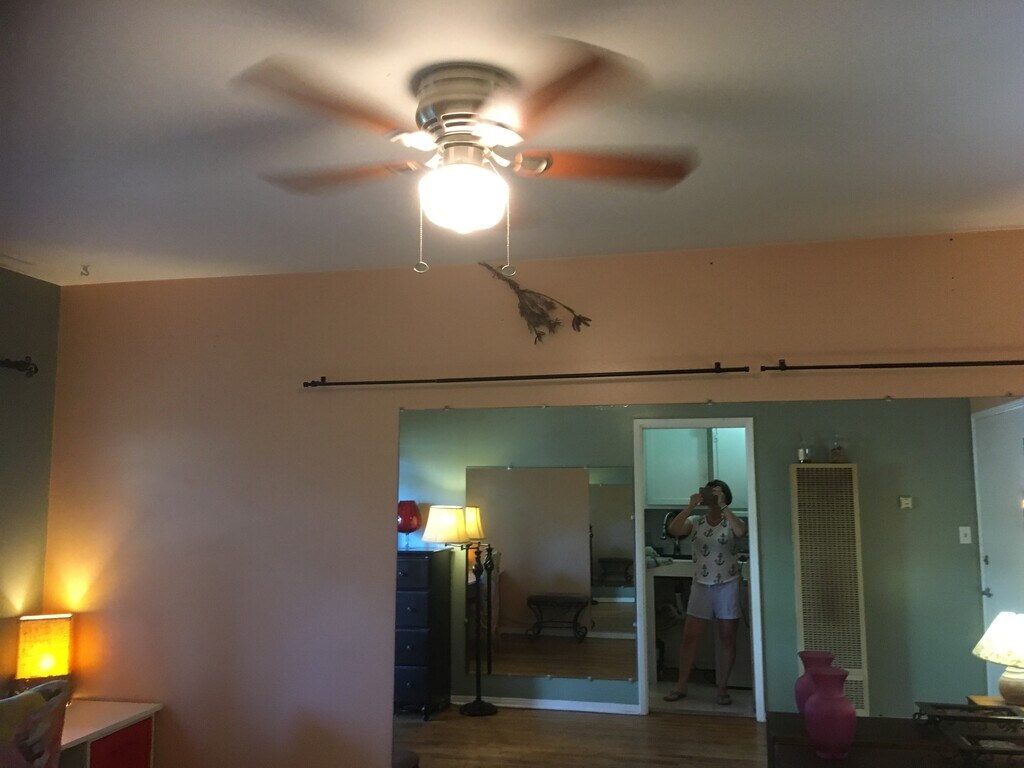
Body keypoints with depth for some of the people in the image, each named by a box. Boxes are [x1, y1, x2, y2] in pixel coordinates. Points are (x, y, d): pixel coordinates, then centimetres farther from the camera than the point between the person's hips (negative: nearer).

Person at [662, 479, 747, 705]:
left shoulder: (730, 522, -2)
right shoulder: (695, 521, 2)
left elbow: (741, 532, -26)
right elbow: (673, 530, -16)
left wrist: (723, 507, -23)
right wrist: (691, 506, -20)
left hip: (727, 587, -2)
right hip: (701, 586, 2)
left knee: (727, 639, 6)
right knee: (689, 637, 3)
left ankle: (722, 689, 18)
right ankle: (681, 687, 13)